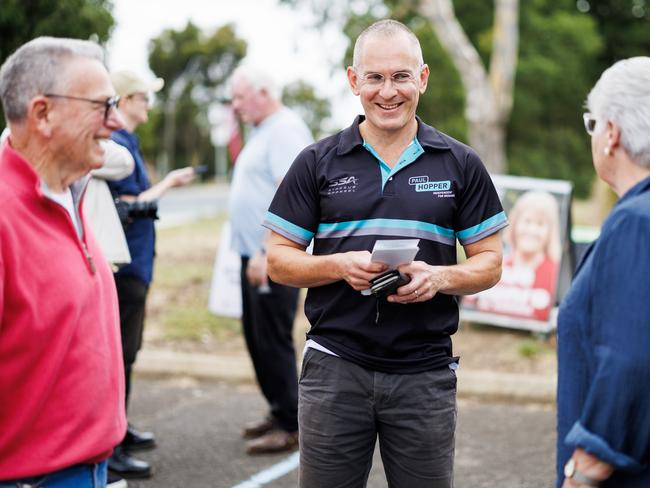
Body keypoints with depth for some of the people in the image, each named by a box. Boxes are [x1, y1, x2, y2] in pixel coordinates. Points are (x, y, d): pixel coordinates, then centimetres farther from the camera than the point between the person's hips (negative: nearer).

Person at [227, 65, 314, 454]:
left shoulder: (286, 130, -14)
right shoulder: (264, 131, 18)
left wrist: (266, 253, -26)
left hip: (274, 257, -10)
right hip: (256, 255, 10)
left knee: (273, 339, -7)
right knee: (257, 335, 14)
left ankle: (290, 426, 1)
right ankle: (279, 411, 25)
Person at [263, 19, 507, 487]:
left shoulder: (460, 165, 5)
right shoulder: (317, 163, 4)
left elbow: (489, 263, 6)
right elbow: (280, 260, 5)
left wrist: (439, 277, -15)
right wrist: (340, 265, -14)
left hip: (425, 373, 0)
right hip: (335, 365, 0)